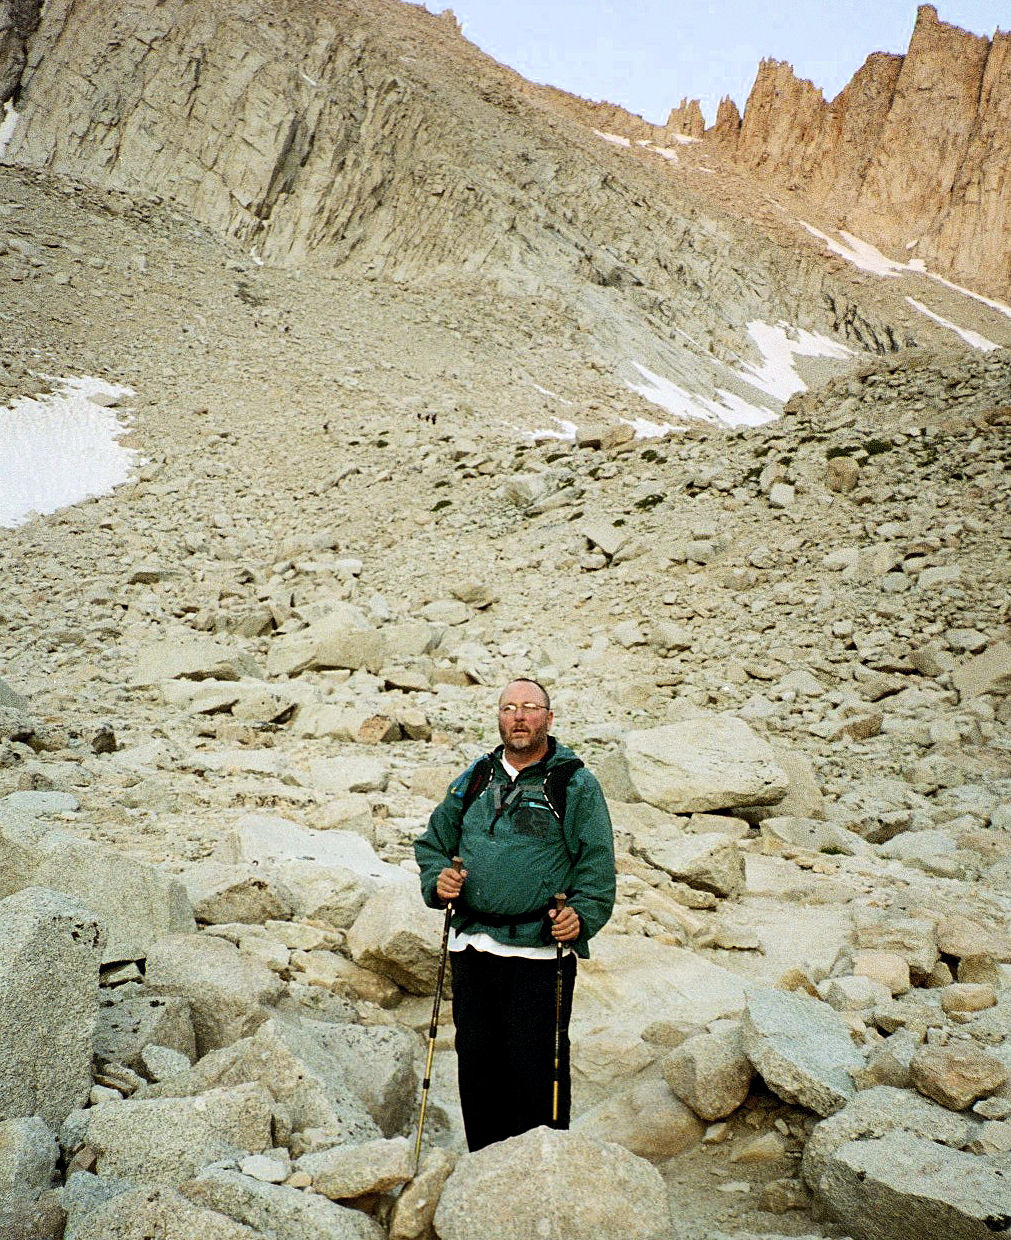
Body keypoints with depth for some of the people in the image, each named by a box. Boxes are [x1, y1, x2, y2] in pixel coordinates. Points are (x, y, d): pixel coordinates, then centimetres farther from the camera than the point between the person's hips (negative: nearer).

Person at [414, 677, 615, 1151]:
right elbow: (432, 841, 22)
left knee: (536, 1069, -3)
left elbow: (597, 862, -2)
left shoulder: (574, 784, 2)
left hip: (541, 952, -4)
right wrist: (438, 877, 1)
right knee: (476, 1062, 11)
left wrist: (582, 915, -18)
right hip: (473, 947, 5)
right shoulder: (474, 780, 14)